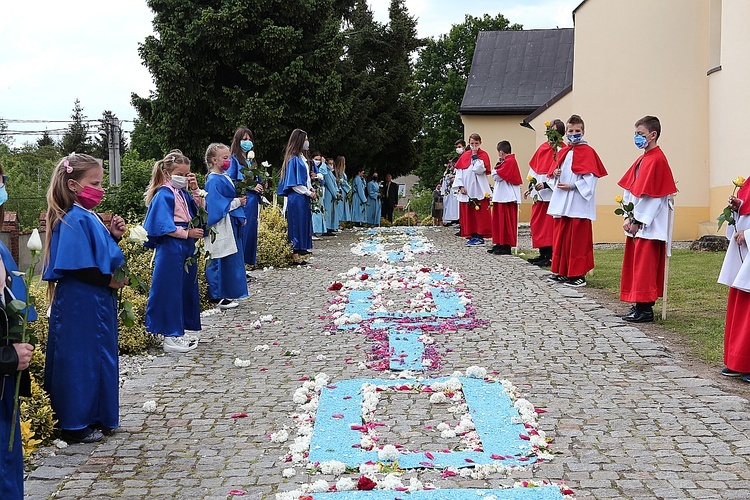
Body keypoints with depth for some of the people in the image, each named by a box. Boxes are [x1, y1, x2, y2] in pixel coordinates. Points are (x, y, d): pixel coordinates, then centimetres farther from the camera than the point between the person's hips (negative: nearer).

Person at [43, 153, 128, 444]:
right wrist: (110, 281, -15)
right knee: (80, 361, -1)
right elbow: (78, 267, -24)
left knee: (99, 359, 17)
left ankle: (95, 417, 29)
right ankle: (76, 426, 10)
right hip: (79, 305, -10)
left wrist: (114, 235, 5)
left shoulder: (90, 217, 11)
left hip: (97, 302, 10)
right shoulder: (74, 220, -18)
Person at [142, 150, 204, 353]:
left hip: (186, 247, 9)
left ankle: (177, 332, 23)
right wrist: (187, 233, -13)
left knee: (186, 289, 13)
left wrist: (195, 190, 4)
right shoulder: (164, 195, -11)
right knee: (171, 290, -4)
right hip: (171, 249, -9)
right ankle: (170, 337, 2)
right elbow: (165, 227, -17)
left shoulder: (183, 194, 13)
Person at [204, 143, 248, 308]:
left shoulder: (225, 177, 13)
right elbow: (216, 205, -20)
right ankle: (218, 297, 3)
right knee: (220, 262, -4)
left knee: (232, 260, 13)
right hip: (221, 228, -10)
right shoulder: (213, 181, -14)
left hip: (231, 225, 10)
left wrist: (240, 217, 12)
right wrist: (237, 202, -13)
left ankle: (227, 293, 21)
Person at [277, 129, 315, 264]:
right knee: (297, 225, -5)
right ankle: (295, 256, -2)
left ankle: (297, 254, 12)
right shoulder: (294, 159, -13)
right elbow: (294, 184, -16)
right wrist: (309, 193, -11)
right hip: (296, 198, -9)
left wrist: (311, 189, 7)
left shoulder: (301, 158, 15)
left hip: (304, 198, 9)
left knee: (303, 226, 9)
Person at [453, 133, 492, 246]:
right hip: (466, 189, 4)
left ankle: (480, 236, -2)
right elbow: (459, 171, 8)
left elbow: (479, 170, -15)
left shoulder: (483, 155, 1)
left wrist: (475, 156, -11)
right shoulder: (464, 156, 12)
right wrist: (460, 186, -3)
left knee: (480, 214, -5)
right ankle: (472, 236, 10)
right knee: (467, 214, 5)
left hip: (479, 190, -4)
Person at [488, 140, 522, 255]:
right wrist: (499, 166, 5)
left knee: (506, 221, -6)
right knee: (499, 220, 13)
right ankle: (500, 244, 19)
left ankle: (506, 247, -3)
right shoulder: (508, 161, 19)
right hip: (502, 196, 11)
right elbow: (496, 176, 19)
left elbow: (496, 176, -17)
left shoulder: (509, 162, -14)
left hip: (507, 197, -11)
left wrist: (496, 166, -2)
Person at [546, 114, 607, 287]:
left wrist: (572, 186, -17)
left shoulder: (587, 152, -5)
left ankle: (578, 274, 2)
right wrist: (555, 173, 0)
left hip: (578, 203, -7)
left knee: (577, 238, -4)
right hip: (561, 202, 7)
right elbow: (553, 171, 22)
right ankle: (561, 271, 19)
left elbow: (590, 177, -12)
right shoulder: (562, 152, 15)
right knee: (561, 236, 10)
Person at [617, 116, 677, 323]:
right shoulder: (641, 160, 14)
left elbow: (651, 196, -18)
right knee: (635, 264, 13)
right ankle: (639, 305, 21)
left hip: (648, 226, -9)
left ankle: (645, 309, 0)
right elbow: (629, 190, 14)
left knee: (644, 265, -5)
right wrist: (628, 217, 4)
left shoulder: (657, 160, -14)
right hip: (636, 223, 9)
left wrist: (637, 221, -15)